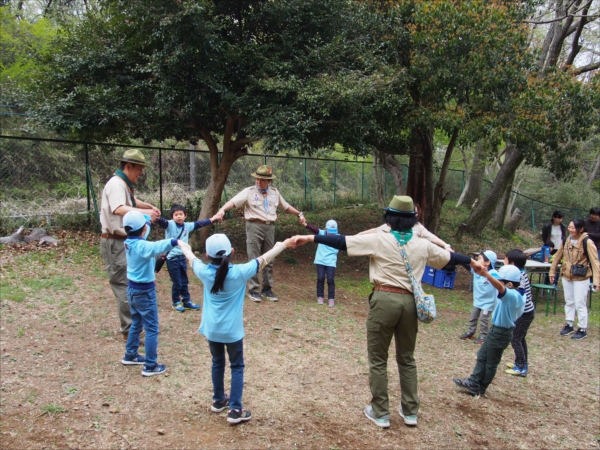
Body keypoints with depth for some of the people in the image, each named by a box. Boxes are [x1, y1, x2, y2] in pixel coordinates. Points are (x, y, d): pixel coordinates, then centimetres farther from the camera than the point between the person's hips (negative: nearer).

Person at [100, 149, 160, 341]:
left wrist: (150, 206, 19)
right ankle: (129, 330, -1)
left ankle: (133, 323, 30)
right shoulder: (116, 184, -17)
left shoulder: (124, 185, 14)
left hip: (124, 242, 11)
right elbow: (119, 209, -37)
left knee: (130, 283, 18)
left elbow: (132, 202, 34)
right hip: (115, 243, -11)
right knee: (124, 285, -7)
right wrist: (144, 212, -48)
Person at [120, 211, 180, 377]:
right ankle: (150, 366, 6)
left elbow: (141, 230, 21)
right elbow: (158, 246, -49)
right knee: (152, 329, 1)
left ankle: (130, 355, 38)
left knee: (136, 324, 25)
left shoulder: (129, 242, -1)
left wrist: (148, 216, 36)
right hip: (144, 291, -9)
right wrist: (176, 242, -63)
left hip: (132, 288, 9)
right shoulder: (142, 246, -26)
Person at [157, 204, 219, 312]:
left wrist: (212, 219, 19)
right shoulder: (170, 224, -13)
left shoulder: (187, 226, 4)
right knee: (177, 283, 3)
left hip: (182, 257, 6)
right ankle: (176, 303, 22)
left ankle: (186, 301, 30)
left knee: (184, 282, 16)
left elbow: (199, 224, 14)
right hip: (172, 258, -5)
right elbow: (162, 222, -31)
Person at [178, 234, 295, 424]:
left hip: (212, 329, 4)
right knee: (237, 368, 9)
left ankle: (218, 401, 36)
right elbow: (264, 259, -9)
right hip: (232, 330, -3)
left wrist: (184, 246, 32)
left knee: (217, 364, 21)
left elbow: (192, 259, 10)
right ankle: (235, 410, 7)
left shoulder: (205, 272, -10)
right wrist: (283, 244, 3)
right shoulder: (239, 272, -19)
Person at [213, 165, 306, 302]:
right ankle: (253, 290, 8)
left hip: (270, 227, 4)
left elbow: (286, 206, 25)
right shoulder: (249, 191, -2)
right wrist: (222, 210, -32)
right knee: (254, 260, -2)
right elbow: (233, 202, -15)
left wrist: (299, 214, 22)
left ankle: (267, 289, 20)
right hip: (254, 227, -4)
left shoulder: (274, 192, 12)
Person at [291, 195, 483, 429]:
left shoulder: (379, 239, -6)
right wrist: (472, 261, 41)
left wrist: (309, 238, -6)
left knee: (378, 359, 9)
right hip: (409, 302, 5)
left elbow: (342, 241, -9)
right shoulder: (422, 245, 7)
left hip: (385, 299, -4)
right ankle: (410, 412, 28)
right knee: (407, 358, 19)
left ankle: (380, 413, 17)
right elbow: (448, 256, 23)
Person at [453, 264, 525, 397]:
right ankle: (473, 382, 21)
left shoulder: (512, 295, -27)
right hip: (497, 330, 10)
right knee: (482, 356, 15)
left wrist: (486, 274, -63)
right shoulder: (515, 296, 4)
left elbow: (500, 287, -48)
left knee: (491, 363, 7)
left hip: (501, 333, -10)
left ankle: (480, 389, 21)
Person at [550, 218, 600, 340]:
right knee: (569, 302, 16)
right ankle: (569, 325, 30)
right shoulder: (566, 240, 0)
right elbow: (558, 256, 10)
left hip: (581, 278, -5)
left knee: (580, 304, 1)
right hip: (566, 276, 6)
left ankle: (582, 330, 15)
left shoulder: (587, 242, -17)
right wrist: (552, 272, 12)